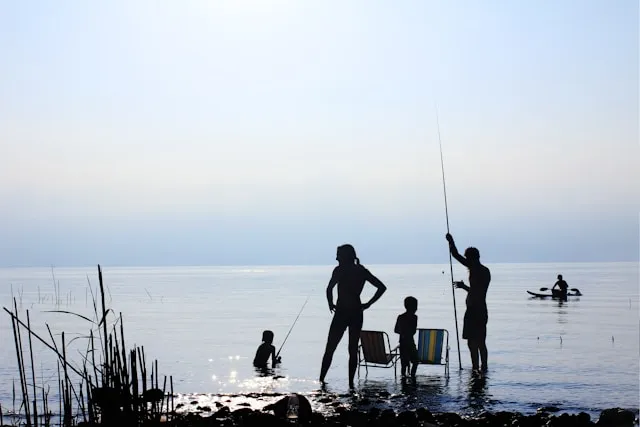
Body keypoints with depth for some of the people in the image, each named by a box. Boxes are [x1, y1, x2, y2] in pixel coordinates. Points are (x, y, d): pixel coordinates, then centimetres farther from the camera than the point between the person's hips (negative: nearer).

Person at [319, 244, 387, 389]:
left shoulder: (340, 270, -7)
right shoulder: (362, 271, 8)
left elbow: (329, 289, -22)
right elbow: (382, 287, 9)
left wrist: (331, 304, -6)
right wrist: (368, 304, 7)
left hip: (341, 313, -5)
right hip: (357, 313, 5)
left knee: (329, 349, 3)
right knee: (353, 350, 8)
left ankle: (321, 380, 3)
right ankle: (351, 382, 5)